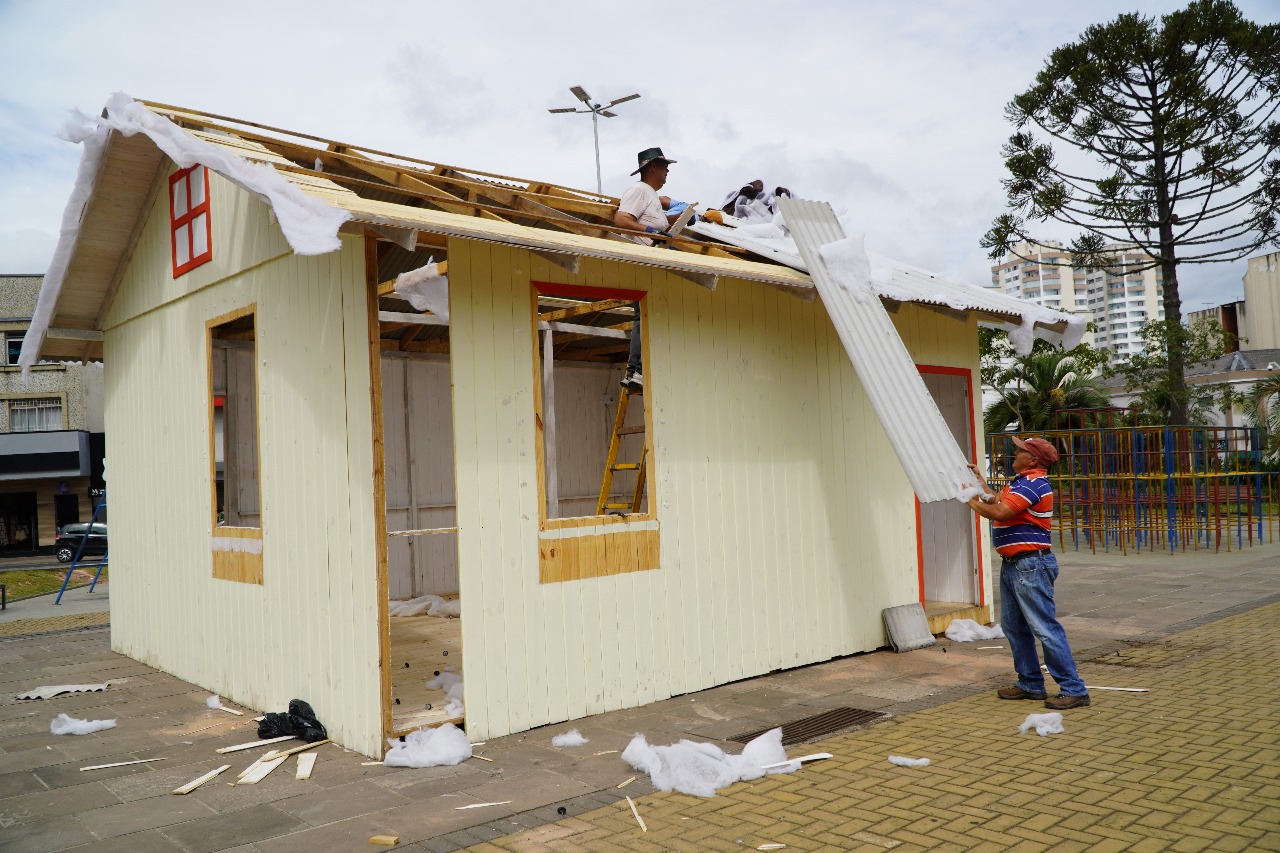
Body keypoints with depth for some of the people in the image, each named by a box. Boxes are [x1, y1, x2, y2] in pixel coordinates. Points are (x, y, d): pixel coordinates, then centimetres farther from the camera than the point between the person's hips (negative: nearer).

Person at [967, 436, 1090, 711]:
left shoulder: (1033, 483, -17)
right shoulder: (1022, 482, 16)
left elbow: (999, 512, -24)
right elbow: (997, 501, 21)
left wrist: (973, 502, -7)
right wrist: (979, 479, 29)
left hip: (1030, 566, -11)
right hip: (1012, 565, 11)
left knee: (1045, 628, -9)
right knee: (1013, 626, 15)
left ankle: (1074, 690, -3)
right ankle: (1030, 684, 23)